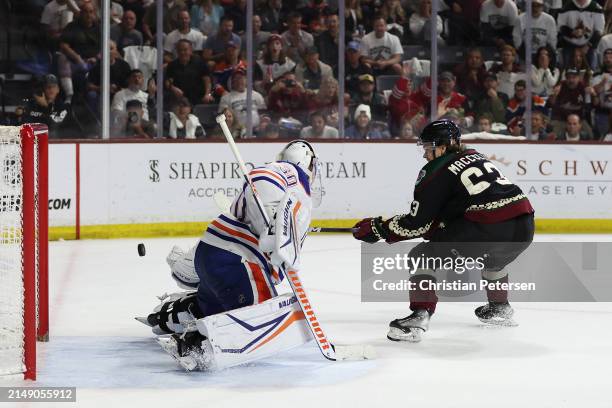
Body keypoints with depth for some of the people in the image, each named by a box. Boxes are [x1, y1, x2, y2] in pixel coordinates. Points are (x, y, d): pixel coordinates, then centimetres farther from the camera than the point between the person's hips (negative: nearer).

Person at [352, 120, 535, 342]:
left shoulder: (437, 172, 2)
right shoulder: (476, 157, 23)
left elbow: (417, 223, 2)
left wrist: (378, 228, 12)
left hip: (491, 230, -8)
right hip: (524, 228, 8)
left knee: (423, 255, 3)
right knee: (491, 256, 41)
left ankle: (419, 317, -10)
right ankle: (500, 308, 53)